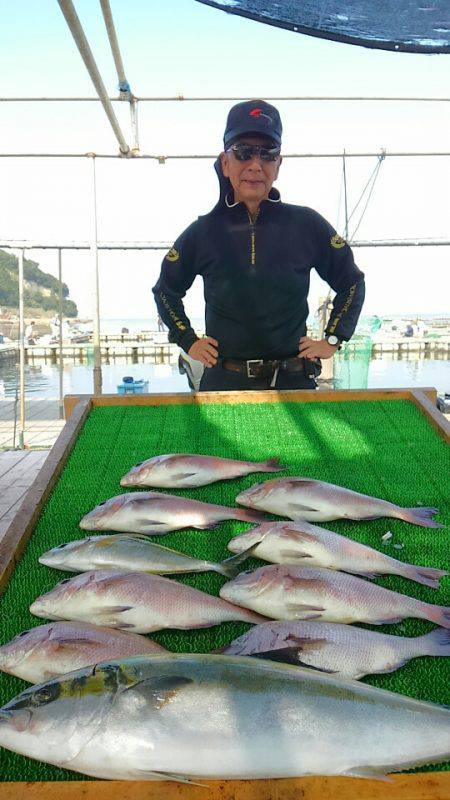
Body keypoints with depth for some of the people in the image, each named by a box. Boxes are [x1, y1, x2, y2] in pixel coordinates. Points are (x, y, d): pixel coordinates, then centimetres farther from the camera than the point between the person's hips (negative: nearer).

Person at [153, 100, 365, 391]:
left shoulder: (307, 225, -2)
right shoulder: (203, 233, 0)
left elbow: (352, 282, 12)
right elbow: (165, 291, 16)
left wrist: (332, 340, 6)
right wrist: (189, 342, 9)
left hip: (293, 381, 0)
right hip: (224, 381, 0)